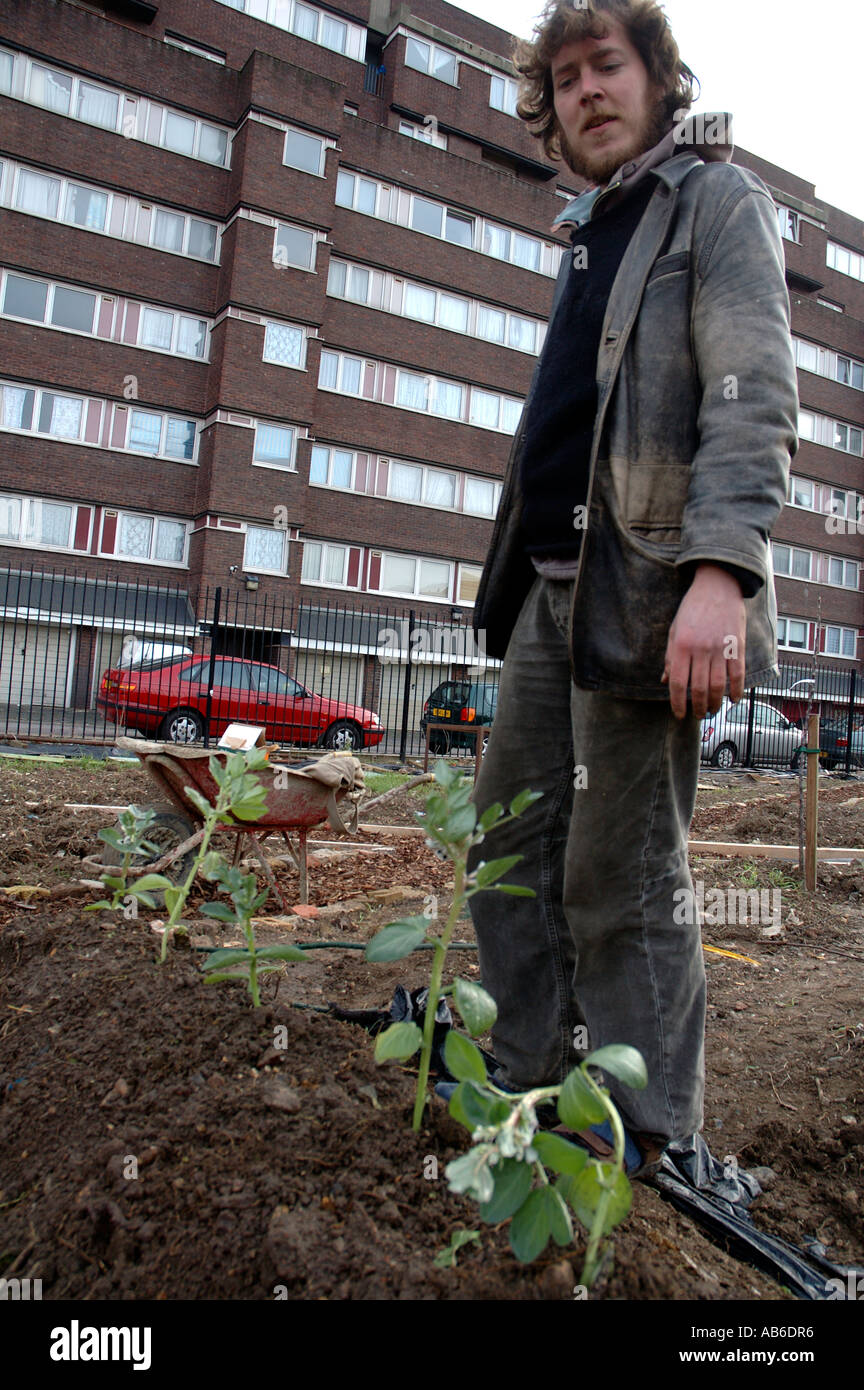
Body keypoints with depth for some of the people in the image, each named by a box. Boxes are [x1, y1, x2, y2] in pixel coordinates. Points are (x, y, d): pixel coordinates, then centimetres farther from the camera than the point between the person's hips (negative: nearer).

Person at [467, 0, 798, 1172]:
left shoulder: (717, 198, 4)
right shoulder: (590, 233, 27)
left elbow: (754, 396, -12)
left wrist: (721, 570, -26)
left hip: (641, 589, -8)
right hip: (552, 588, 8)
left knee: (622, 873, -4)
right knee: (514, 843, 11)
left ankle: (640, 1128, 13)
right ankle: (527, 1072, 27)